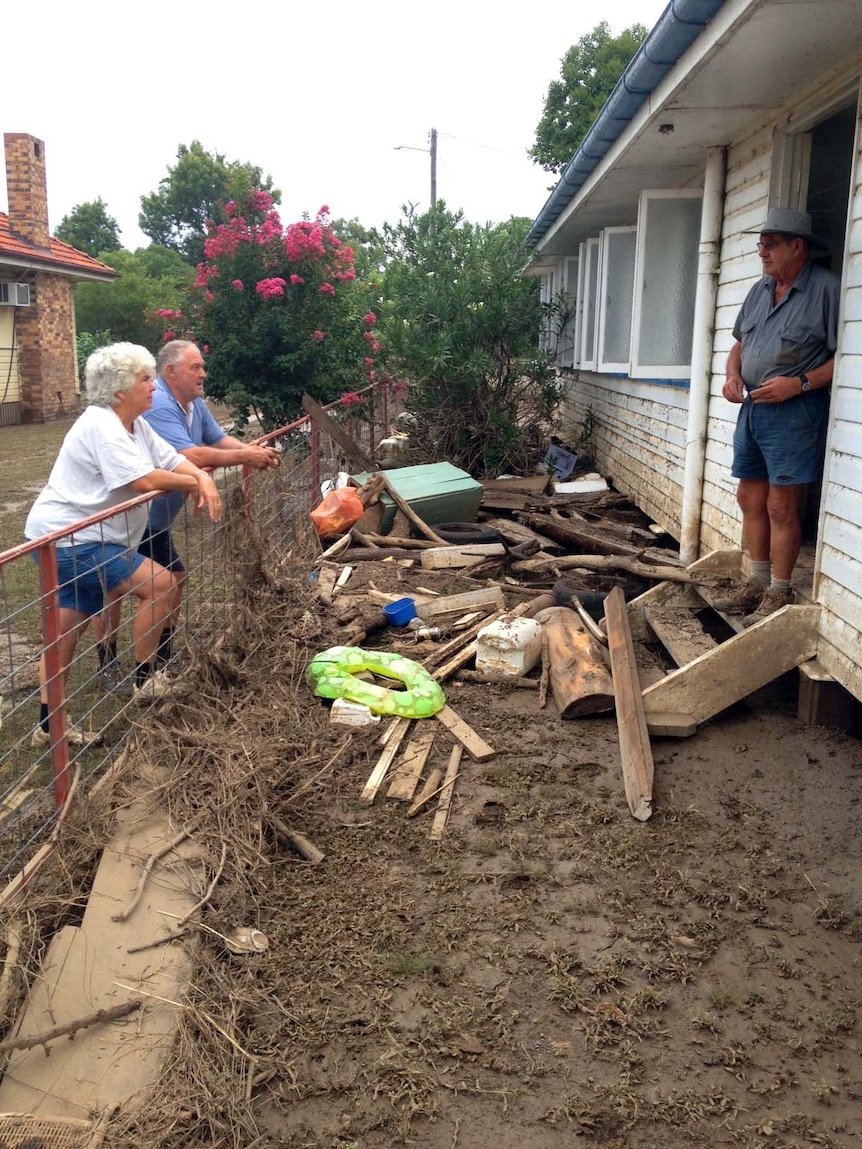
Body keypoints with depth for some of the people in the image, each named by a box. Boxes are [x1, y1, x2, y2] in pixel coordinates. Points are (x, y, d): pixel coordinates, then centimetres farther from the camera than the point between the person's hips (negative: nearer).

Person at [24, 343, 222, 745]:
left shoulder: (135, 424, 10)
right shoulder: (101, 426, -21)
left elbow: (172, 459, 7)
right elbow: (145, 480, -29)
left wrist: (204, 479, -14)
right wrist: (194, 483, -13)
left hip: (75, 541, 10)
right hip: (67, 542, -10)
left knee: (67, 630, 13)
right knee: (160, 583, -9)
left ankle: (47, 726, 21)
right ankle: (144, 679, 7)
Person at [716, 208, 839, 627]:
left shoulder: (826, 289, -9)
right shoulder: (760, 289, 13)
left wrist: (799, 383, -21)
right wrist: (732, 375, 3)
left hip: (794, 412, -8)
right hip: (752, 406, 8)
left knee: (780, 506, -5)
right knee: (750, 499, 12)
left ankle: (779, 594, 7)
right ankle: (757, 583, 24)